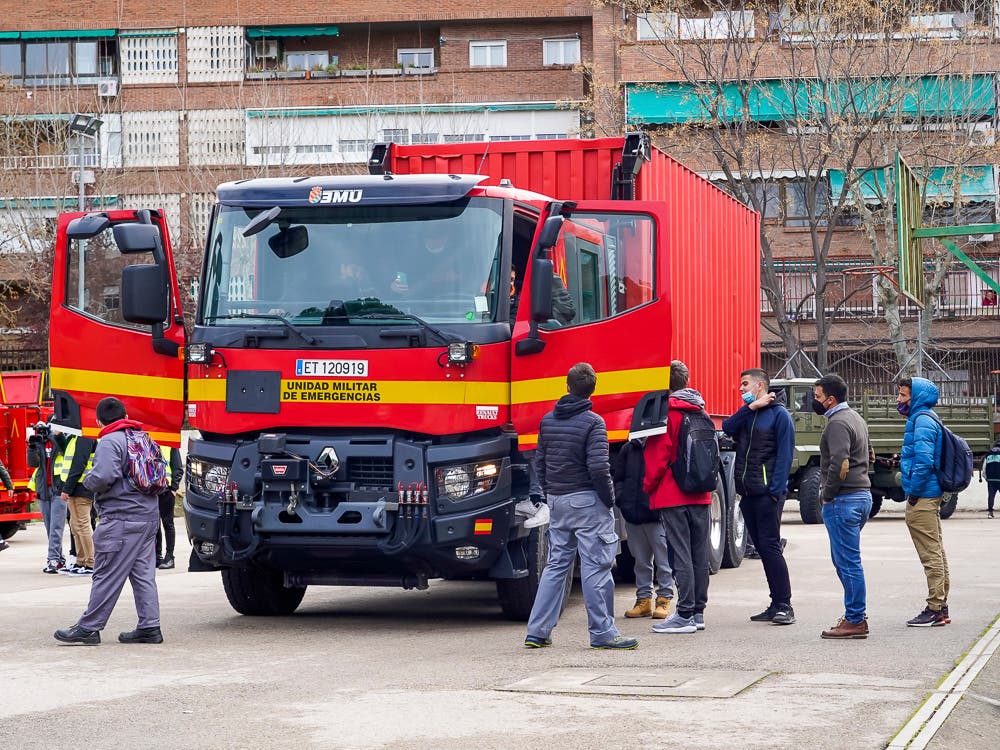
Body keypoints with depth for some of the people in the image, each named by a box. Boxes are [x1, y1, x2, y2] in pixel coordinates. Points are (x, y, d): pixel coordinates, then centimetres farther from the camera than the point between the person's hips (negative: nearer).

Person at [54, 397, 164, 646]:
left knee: (107, 575, -6)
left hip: (122, 518, -8)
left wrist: (88, 479, -4)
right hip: (149, 515, 8)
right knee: (143, 574, 10)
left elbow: (104, 476, -23)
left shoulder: (110, 441, -10)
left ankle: (88, 628, -3)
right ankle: (149, 627, 9)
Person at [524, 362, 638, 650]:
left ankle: (537, 632, 9)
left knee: (556, 565, 12)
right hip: (587, 501, -6)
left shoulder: (548, 420, 7)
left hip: (557, 501, 6)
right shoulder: (592, 422, -12)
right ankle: (602, 633, 0)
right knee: (595, 567, -2)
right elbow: (598, 467, -19)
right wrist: (609, 499, -7)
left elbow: (539, 462, 12)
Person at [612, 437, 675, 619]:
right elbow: (617, 476, 17)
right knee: (641, 561, 12)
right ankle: (644, 599, 19)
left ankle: (664, 599, 8)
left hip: (657, 515, -5)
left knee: (663, 559, 0)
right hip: (633, 514, 5)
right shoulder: (629, 449, 9)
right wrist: (620, 498, 4)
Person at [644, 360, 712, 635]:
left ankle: (685, 615, -8)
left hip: (672, 496, -7)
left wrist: (648, 486, 0)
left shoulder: (665, 411, -10)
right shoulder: (699, 411, 12)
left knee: (681, 555, -7)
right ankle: (697, 612, 14)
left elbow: (658, 455, -11)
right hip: (701, 495, 7)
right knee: (699, 554, 9)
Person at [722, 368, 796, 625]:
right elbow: (727, 429, -1)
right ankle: (776, 605, 11)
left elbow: (785, 454, -10)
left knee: (770, 546, -10)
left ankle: (784, 606, -8)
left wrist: (776, 490, -17)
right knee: (762, 548, 7)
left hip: (767, 492, -7)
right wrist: (751, 407, -8)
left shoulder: (779, 414, -3)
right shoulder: (746, 413, 18)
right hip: (746, 493, 7)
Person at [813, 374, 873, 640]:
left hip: (844, 500, -10)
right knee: (842, 559, 18)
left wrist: (827, 494, -13)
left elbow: (840, 465, -25)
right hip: (862, 495, 10)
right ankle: (855, 614, 21)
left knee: (847, 562, -7)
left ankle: (855, 621, -5)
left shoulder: (837, 424, -16)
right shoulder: (856, 418, 17)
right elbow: (869, 455, 28)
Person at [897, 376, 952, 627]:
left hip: (922, 497, -11)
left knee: (931, 555, -8)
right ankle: (940, 608, 19)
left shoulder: (923, 420, -15)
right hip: (931, 494, 11)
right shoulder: (925, 419, 17)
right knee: (936, 553, 13)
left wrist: (914, 491, -17)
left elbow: (924, 460, -23)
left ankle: (935, 610, -6)